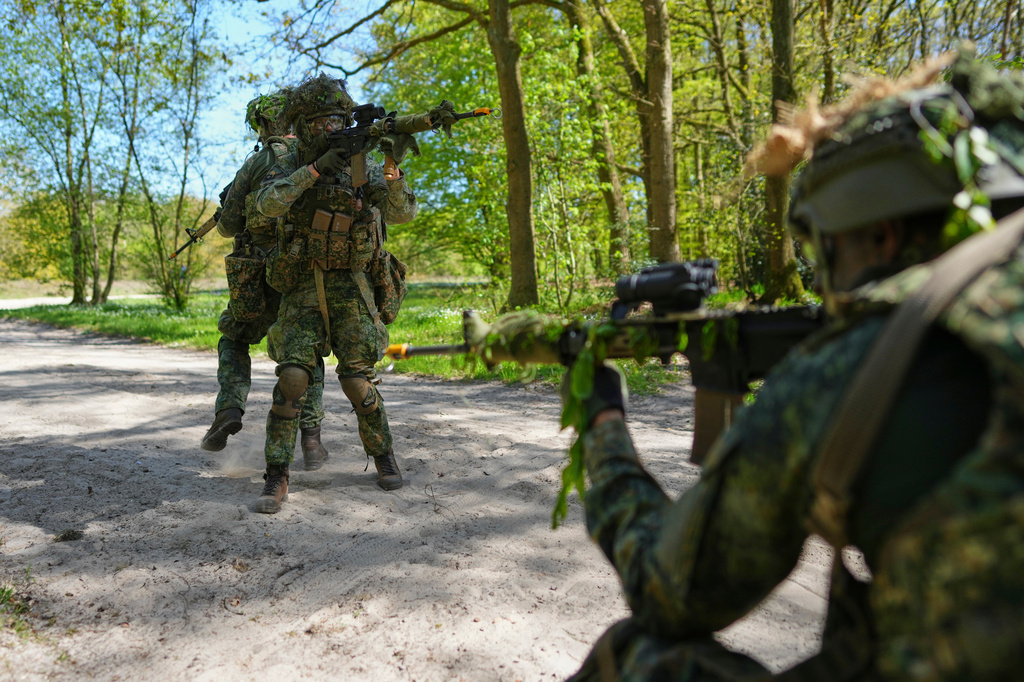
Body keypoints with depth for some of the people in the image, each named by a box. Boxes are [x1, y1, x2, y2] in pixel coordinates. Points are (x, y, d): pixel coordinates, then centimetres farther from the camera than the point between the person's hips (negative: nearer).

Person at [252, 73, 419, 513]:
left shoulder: (362, 167, 1)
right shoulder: (290, 167, 1)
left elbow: (401, 214, -11)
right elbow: (268, 205, -19)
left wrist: (394, 167, -26)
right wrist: (316, 167, -26)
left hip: (350, 287, 0)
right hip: (301, 289, 0)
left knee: (358, 380, -7)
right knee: (293, 377, -13)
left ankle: (382, 454, 17)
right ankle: (277, 479, -3)